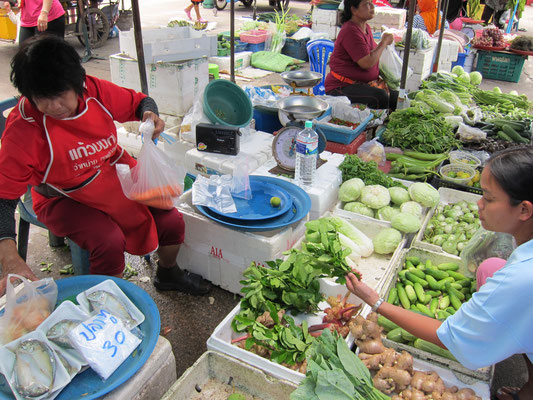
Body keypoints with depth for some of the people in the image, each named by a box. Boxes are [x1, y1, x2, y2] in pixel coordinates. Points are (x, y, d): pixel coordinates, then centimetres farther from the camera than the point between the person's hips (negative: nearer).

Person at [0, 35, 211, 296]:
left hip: (115, 175, 4)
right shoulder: (22, 128, -24)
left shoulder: (93, 89, -13)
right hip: (65, 200, -4)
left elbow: (138, 101, 6)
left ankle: (167, 274, 25)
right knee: (109, 241, -30)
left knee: (172, 222, -10)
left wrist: (150, 115, -20)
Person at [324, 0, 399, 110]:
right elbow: (367, 63, -23)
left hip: (363, 84, 10)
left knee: (397, 97, -1)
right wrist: (384, 42, -11)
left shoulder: (366, 28, 14)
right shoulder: (350, 31, -17)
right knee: (380, 97, -32)